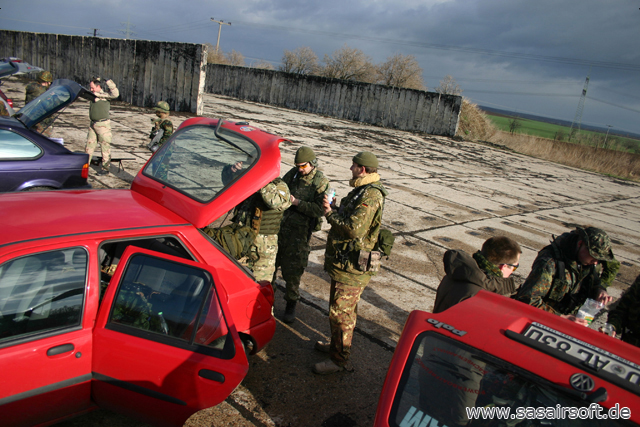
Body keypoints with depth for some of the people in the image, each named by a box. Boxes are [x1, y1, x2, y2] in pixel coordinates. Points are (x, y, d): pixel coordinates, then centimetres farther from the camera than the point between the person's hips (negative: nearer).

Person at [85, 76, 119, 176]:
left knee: (105, 147, 0)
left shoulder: (105, 95, -10)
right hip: (93, 125, 8)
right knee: (89, 145, 13)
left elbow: (115, 94, -24)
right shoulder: (94, 95, 12)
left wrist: (109, 82, -24)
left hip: (103, 125, -8)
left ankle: (105, 168, 6)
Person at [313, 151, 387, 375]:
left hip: (351, 267, -10)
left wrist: (330, 214, -17)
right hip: (343, 263, 11)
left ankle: (339, 359, 14)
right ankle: (337, 345, 40)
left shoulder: (370, 196, -22)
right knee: (343, 310, 24)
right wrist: (334, 210, 0)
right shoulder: (362, 190, 13)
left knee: (340, 313, 0)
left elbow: (354, 229, -30)